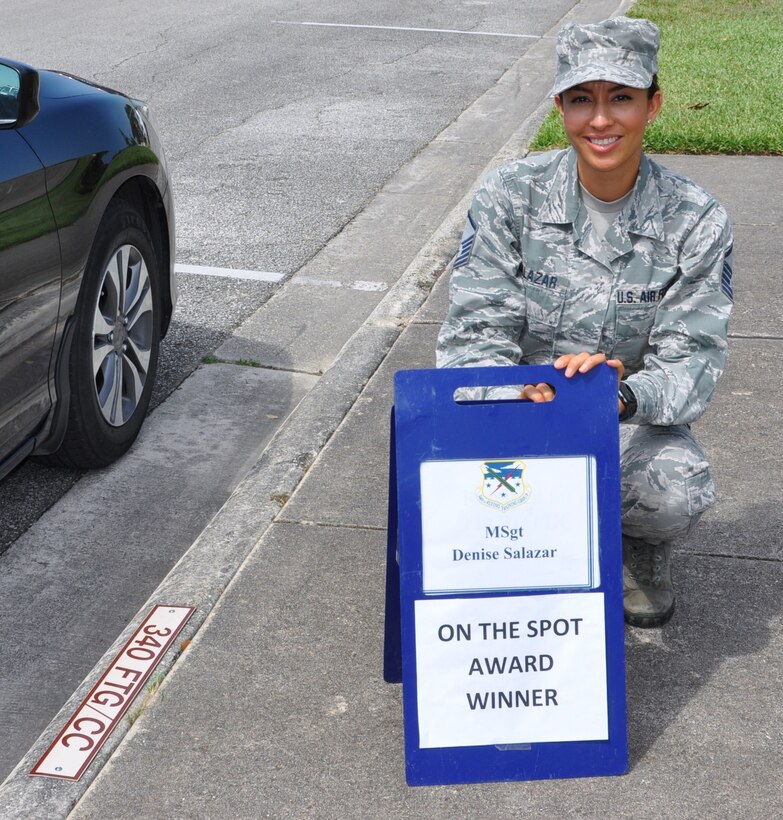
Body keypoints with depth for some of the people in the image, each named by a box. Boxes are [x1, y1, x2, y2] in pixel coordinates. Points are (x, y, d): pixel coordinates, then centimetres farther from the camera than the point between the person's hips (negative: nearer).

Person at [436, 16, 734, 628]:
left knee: (679, 492, -32)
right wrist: (513, 392, -35)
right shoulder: (509, 197, -9)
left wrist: (622, 396, -36)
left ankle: (639, 548, 9)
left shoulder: (696, 222, -9)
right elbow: (474, 331, -12)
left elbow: (692, 360, -13)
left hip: (634, 418, 0)